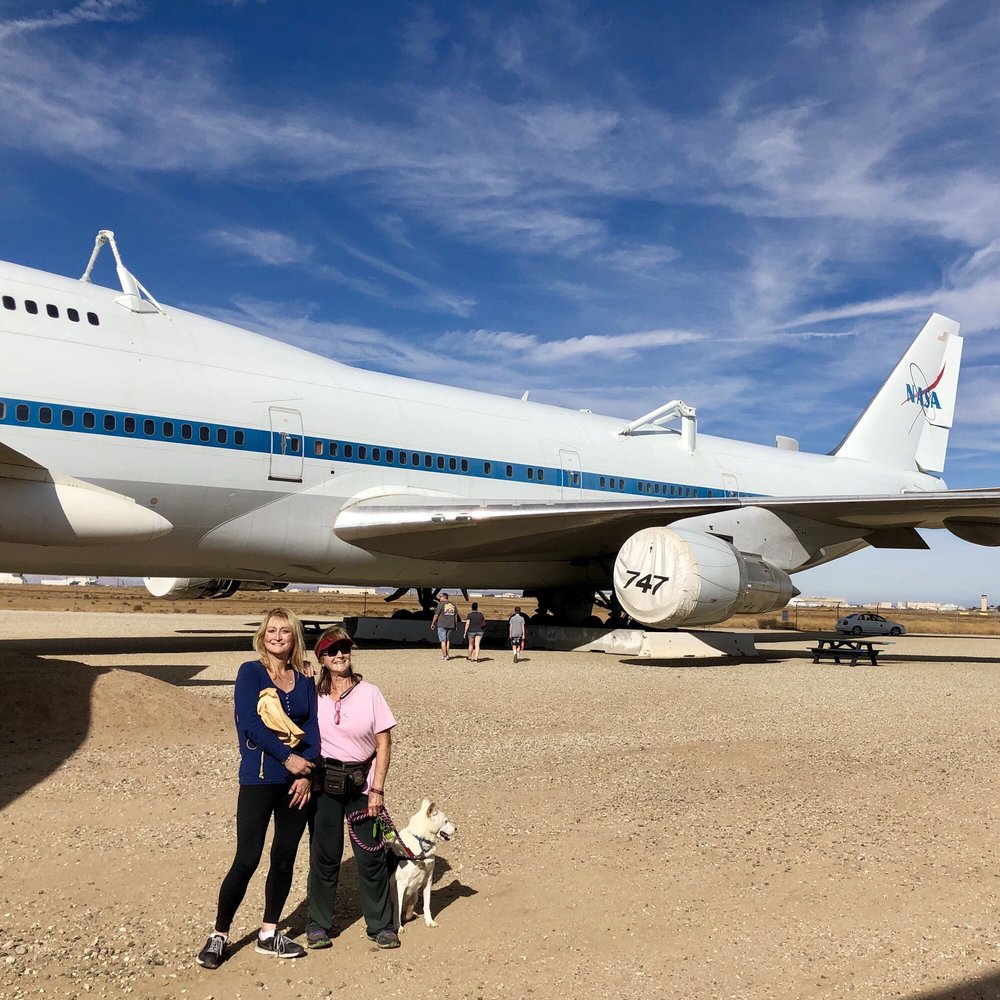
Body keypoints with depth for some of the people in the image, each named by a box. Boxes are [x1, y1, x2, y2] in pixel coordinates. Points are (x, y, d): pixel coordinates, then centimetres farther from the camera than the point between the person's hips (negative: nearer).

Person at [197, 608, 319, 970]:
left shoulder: (304, 682, 8)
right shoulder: (250, 672, -4)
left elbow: (312, 730, 3)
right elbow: (250, 722, -15)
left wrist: (307, 775, -9)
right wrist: (287, 758, -16)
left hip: (298, 781, 4)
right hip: (259, 778, -4)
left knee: (285, 858, 10)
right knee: (247, 859, -3)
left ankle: (269, 934, 25)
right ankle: (219, 935, 15)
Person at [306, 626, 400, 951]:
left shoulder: (369, 693, -4)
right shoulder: (313, 697, 0)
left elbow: (384, 743, -4)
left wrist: (377, 789, -7)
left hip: (362, 785, -1)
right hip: (324, 786, 1)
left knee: (371, 856, 3)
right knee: (324, 856, 7)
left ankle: (380, 925, 18)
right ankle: (318, 924, 24)